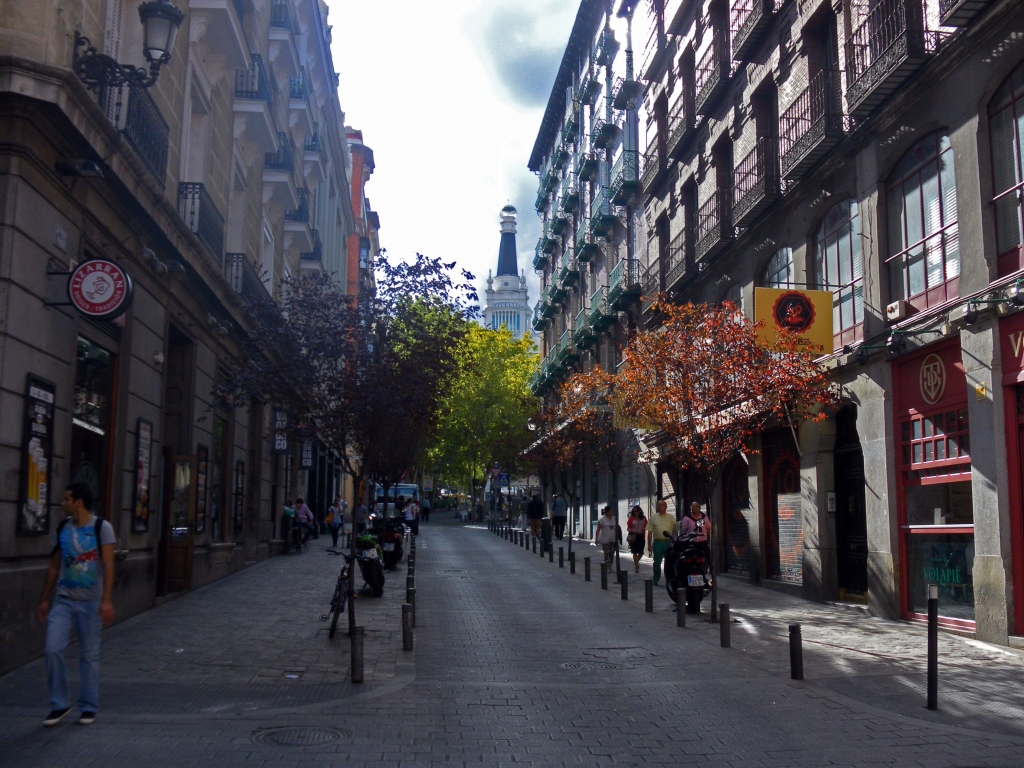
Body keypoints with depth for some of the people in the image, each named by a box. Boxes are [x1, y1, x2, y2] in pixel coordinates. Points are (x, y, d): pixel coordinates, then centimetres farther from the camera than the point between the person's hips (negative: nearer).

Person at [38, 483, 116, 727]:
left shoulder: (101, 528, -8)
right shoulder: (62, 528, 6)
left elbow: (108, 565, -12)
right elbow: (54, 565, 12)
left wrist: (107, 601, -19)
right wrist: (44, 599, 11)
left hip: (91, 603, -4)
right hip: (63, 601, 4)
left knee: (89, 655, 4)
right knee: (52, 649, -6)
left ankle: (88, 707, 17)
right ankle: (59, 704, 9)